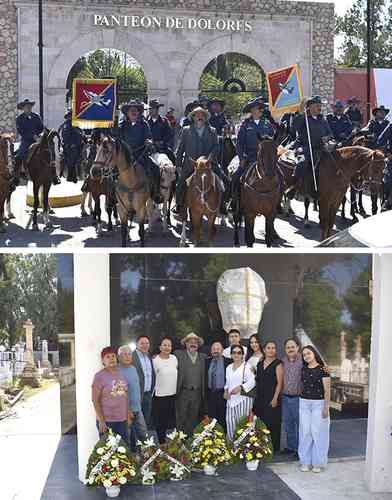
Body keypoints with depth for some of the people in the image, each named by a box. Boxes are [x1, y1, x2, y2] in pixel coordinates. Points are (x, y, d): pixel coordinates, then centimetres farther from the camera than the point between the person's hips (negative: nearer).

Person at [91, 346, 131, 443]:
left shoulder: (121, 373, 9)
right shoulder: (99, 376, -8)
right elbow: (95, 400, -9)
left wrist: (128, 415, 12)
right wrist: (101, 421, -13)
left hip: (122, 420, 5)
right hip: (107, 421, -5)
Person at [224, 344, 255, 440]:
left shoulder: (246, 367, -5)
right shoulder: (229, 368, 16)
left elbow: (251, 382, -12)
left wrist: (240, 388, -21)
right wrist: (226, 391, 7)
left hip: (243, 398, -6)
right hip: (231, 399, 6)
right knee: (230, 423, 4)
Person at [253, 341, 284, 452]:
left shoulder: (278, 364, -5)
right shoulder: (260, 364, 14)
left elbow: (279, 383, -9)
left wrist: (275, 398, -16)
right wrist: (256, 397, 13)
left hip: (272, 399, -6)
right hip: (260, 399, 6)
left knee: (272, 424, -3)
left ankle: (274, 448, 6)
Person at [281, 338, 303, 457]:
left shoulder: (303, 360, -9)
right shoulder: (283, 361, 7)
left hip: (298, 397, -5)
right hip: (285, 397, 5)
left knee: (300, 424, 4)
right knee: (287, 425, 15)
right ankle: (291, 447, 29)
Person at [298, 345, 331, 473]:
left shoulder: (322, 369, -6)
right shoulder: (303, 369, 8)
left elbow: (327, 390, -7)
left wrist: (326, 407, -10)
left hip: (318, 403, -4)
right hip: (304, 402, 4)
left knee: (317, 432, -2)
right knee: (305, 432, 4)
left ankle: (317, 462, 11)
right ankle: (305, 461, 14)